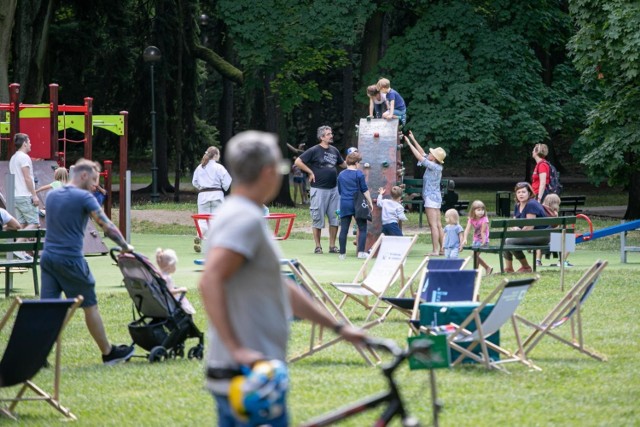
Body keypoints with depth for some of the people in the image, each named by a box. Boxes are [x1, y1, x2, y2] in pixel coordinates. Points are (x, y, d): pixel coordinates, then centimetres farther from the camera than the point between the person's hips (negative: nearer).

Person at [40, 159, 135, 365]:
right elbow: (107, 226, -12)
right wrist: (125, 246, -1)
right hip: (71, 260, -6)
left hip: (48, 257, 6)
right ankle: (108, 352, 18)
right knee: (90, 306, 7)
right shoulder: (84, 197, -10)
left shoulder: (51, 195, 12)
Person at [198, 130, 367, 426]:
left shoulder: (240, 216, 19)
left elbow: (283, 289, 26)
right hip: (249, 378, -10)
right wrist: (236, 348, -30)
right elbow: (209, 282, -27)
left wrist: (337, 327, 28)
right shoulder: (245, 219, -14)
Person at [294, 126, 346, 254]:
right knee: (318, 219, 0)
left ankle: (332, 246, 14)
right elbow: (298, 162, -8)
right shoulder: (314, 151, -7)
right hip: (319, 189, -6)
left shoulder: (334, 151, 12)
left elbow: (343, 164, 26)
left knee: (335, 218, 6)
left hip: (333, 189, 6)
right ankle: (318, 247, 8)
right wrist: (311, 172, -8)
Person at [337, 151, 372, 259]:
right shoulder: (358, 173, -6)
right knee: (362, 228, 4)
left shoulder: (341, 175, 9)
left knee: (344, 229, 5)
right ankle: (361, 252, -4)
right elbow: (364, 190, -5)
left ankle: (342, 253, 6)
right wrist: (370, 202, 2)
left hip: (344, 205, 4)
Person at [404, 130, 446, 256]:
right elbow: (422, 153, 17)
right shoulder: (435, 166, 9)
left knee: (433, 225, -9)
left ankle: (435, 250, -10)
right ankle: (442, 249, 12)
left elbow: (420, 157, -16)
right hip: (436, 197, 10)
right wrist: (413, 140, 18)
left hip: (431, 197, -10)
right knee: (438, 225, 10)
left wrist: (409, 143, -10)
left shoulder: (434, 166, -15)